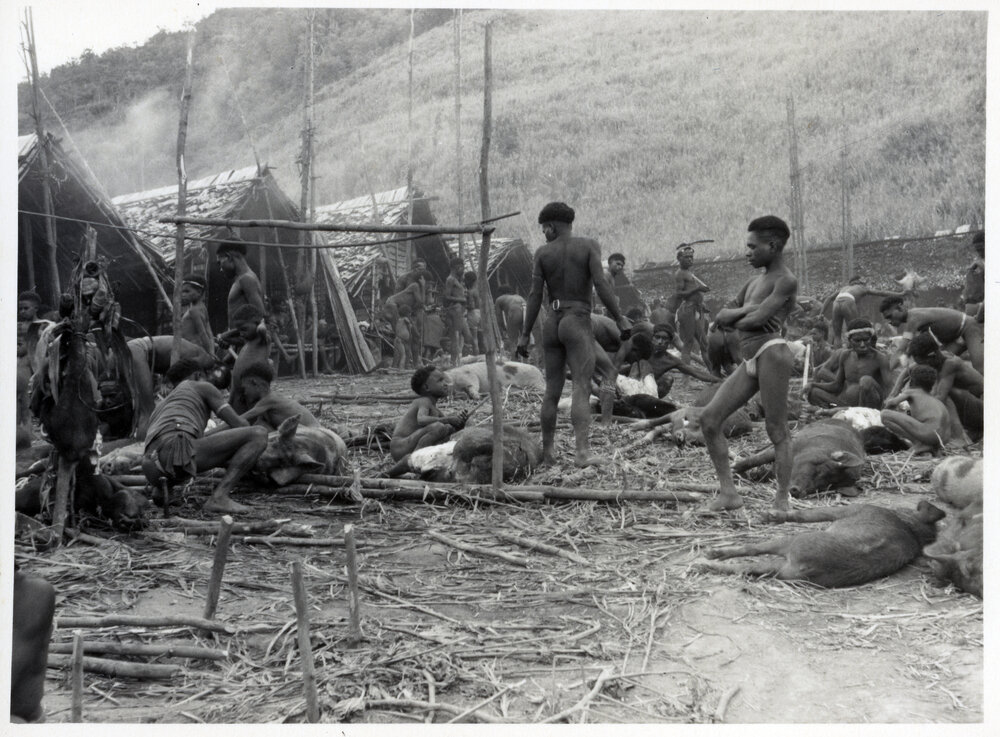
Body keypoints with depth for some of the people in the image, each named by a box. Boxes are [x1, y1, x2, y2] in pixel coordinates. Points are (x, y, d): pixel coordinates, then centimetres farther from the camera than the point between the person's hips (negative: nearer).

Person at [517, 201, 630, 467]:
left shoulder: (543, 252, 5)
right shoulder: (589, 245, 1)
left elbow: (535, 296, 1)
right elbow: (600, 283, -11)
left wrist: (525, 334, 5)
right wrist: (619, 318, -8)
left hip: (552, 324, 3)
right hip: (578, 323, -3)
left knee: (552, 390, 12)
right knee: (581, 388, -11)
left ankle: (547, 450, 19)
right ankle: (582, 451, -24)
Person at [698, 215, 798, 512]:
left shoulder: (786, 281, -2)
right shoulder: (754, 282, 24)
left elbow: (758, 319, -14)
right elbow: (721, 316, 19)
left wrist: (737, 320, 6)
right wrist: (744, 311, -1)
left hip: (771, 352, -9)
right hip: (749, 359, 9)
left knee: (777, 431, -5)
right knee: (709, 417, -1)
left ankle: (782, 499, 2)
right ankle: (729, 492, 2)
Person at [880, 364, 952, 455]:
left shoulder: (910, 392, 16)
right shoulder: (935, 399, 33)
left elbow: (892, 403, 0)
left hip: (928, 433, -7)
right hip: (945, 439, 7)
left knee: (885, 415, 1)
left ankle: (920, 444, -8)